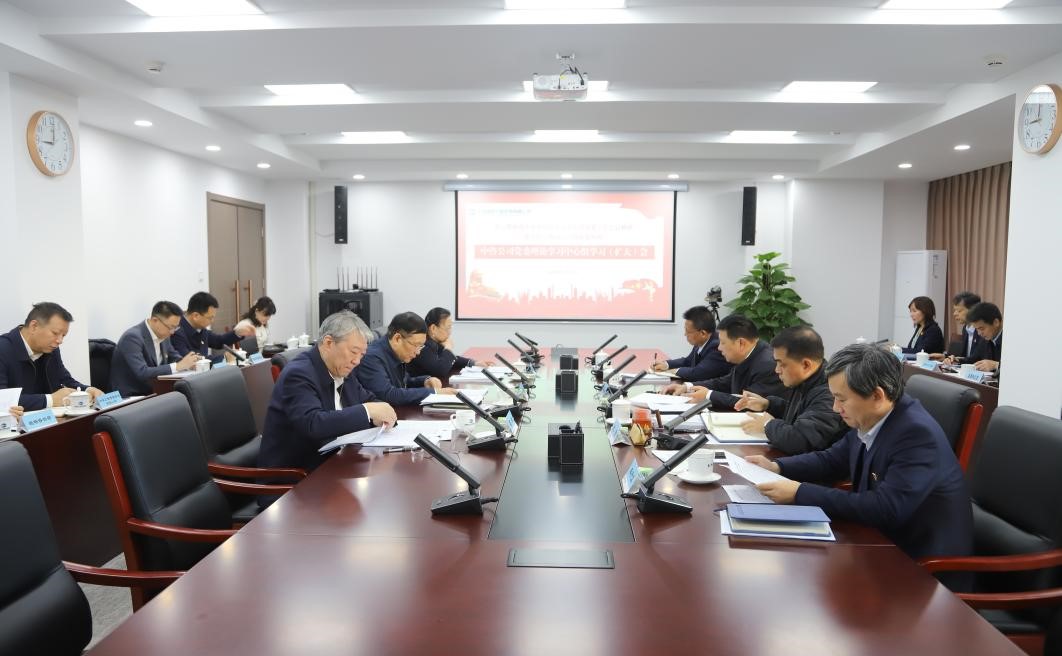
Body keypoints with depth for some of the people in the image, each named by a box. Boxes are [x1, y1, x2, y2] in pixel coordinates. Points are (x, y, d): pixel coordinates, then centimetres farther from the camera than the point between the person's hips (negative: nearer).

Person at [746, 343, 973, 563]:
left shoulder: (917, 433, -27)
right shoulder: (870, 419, -3)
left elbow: (885, 509, -32)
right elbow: (833, 459, 13)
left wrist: (800, 493, -29)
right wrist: (777, 467, -3)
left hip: (921, 556, -7)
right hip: (885, 537, 7)